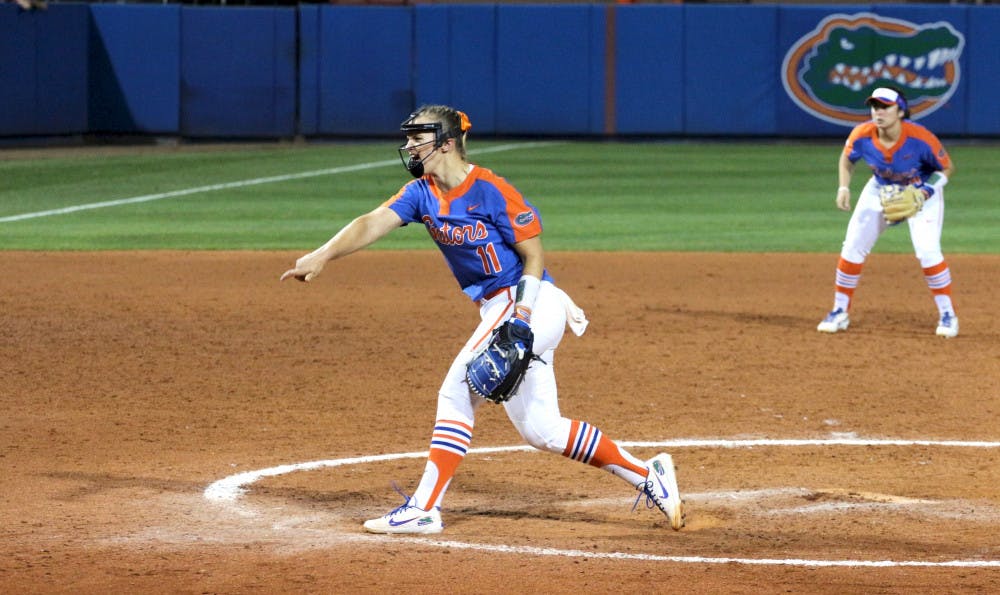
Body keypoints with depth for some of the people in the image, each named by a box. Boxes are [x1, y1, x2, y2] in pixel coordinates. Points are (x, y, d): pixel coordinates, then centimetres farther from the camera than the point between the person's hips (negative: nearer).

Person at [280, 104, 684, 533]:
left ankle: (424, 508, -17)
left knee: (458, 390, -17)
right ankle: (648, 476, 17)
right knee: (539, 429, 9)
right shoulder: (422, 194, 5)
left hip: (533, 304, -9)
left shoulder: (491, 191, -15)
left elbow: (534, 257, -11)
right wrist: (322, 256, -25)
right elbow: (372, 224, -9)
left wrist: (520, 317, -22)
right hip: (496, 309, 9)